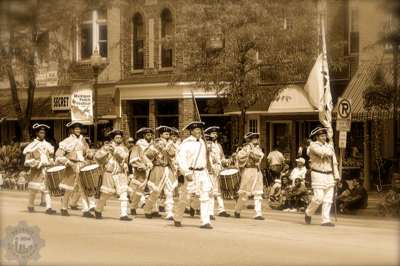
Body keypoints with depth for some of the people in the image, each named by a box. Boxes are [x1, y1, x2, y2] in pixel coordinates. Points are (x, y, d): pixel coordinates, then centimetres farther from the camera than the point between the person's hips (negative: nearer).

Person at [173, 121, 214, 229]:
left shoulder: (202, 142, 11)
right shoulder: (186, 143, -9)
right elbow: (181, 159, -16)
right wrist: (187, 173, -22)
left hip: (203, 172, 5)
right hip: (192, 173, -5)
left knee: (205, 197, -5)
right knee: (186, 197, 5)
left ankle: (205, 222, -6)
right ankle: (177, 218, 25)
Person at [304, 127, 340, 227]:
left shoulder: (329, 146, 12)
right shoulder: (313, 145, -7)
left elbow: (334, 162, 12)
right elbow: (322, 152, -24)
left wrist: (336, 175, 4)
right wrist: (329, 151, -2)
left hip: (329, 175, 6)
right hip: (318, 175, -6)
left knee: (328, 199, 0)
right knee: (318, 198, -10)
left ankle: (326, 220, 1)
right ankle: (308, 213, 14)